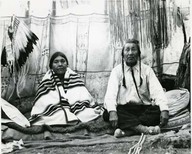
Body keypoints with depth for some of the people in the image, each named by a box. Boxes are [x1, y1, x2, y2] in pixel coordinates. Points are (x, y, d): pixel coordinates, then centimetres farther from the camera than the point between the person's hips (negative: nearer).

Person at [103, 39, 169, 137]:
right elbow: (111, 93, -9)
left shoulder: (147, 70, 9)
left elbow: (157, 90, -5)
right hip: (123, 109, -1)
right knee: (107, 113, -31)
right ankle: (143, 128, -39)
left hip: (144, 109, 1)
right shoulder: (117, 71, 6)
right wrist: (112, 111, -29)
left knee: (158, 111, -29)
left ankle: (127, 130, -35)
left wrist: (164, 109, -24)